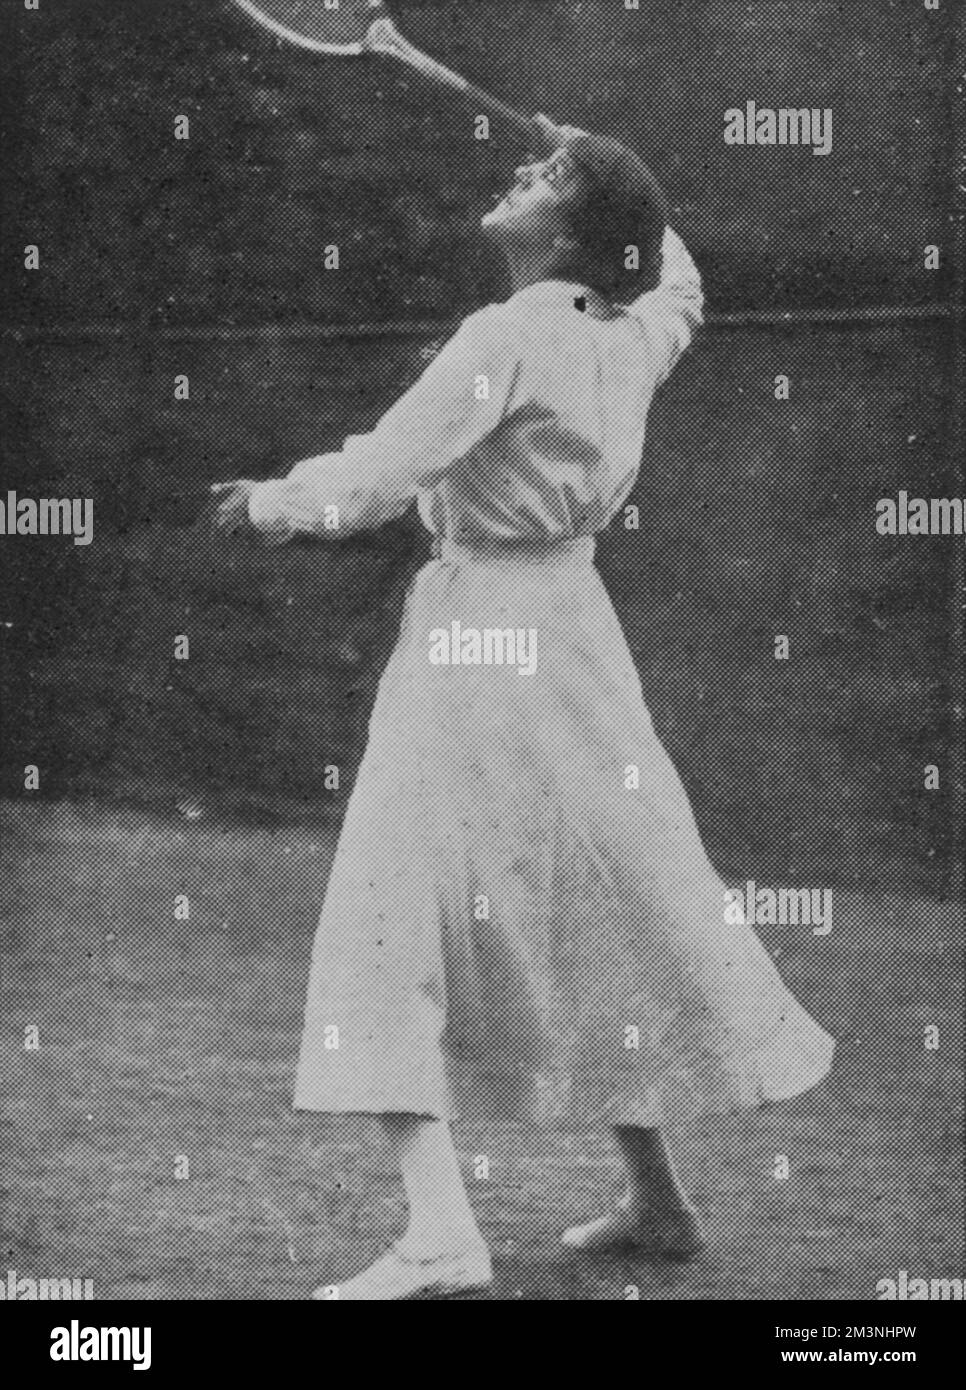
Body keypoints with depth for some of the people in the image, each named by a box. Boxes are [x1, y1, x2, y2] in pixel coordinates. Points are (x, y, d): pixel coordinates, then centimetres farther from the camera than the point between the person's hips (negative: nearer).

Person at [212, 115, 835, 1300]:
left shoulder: (508, 339, -15)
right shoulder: (630, 340, 7)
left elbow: (376, 478, -19)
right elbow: (677, 280, 33)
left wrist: (272, 502, -2)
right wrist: (605, 173, 31)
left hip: (479, 644, -8)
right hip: (572, 637, 8)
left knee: (395, 931, -7)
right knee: (602, 920, 17)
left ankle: (441, 1232, -16)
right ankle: (656, 1200, 26)